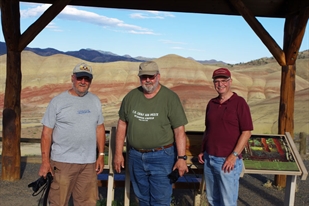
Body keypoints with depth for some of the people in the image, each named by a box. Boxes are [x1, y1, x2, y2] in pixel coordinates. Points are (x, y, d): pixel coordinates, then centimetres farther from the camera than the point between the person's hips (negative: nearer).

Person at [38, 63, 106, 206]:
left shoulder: (95, 101, 9)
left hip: (89, 162, 4)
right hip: (62, 162, -3)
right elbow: (46, 133, -4)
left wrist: (101, 155, 8)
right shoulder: (58, 101, -4)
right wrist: (45, 161, -9)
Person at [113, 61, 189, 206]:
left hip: (161, 157, -4)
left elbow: (179, 130, -10)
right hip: (135, 157, 4)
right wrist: (118, 153, 6)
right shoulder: (131, 96, 2)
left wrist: (181, 157, -15)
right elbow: (122, 124, 7)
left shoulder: (170, 97, -10)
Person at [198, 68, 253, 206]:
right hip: (208, 159, 6)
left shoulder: (239, 103, -8)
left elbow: (247, 132, -11)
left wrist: (234, 156, -16)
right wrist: (203, 151, 11)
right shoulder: (211, 103, 9)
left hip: (228, 161, -5)